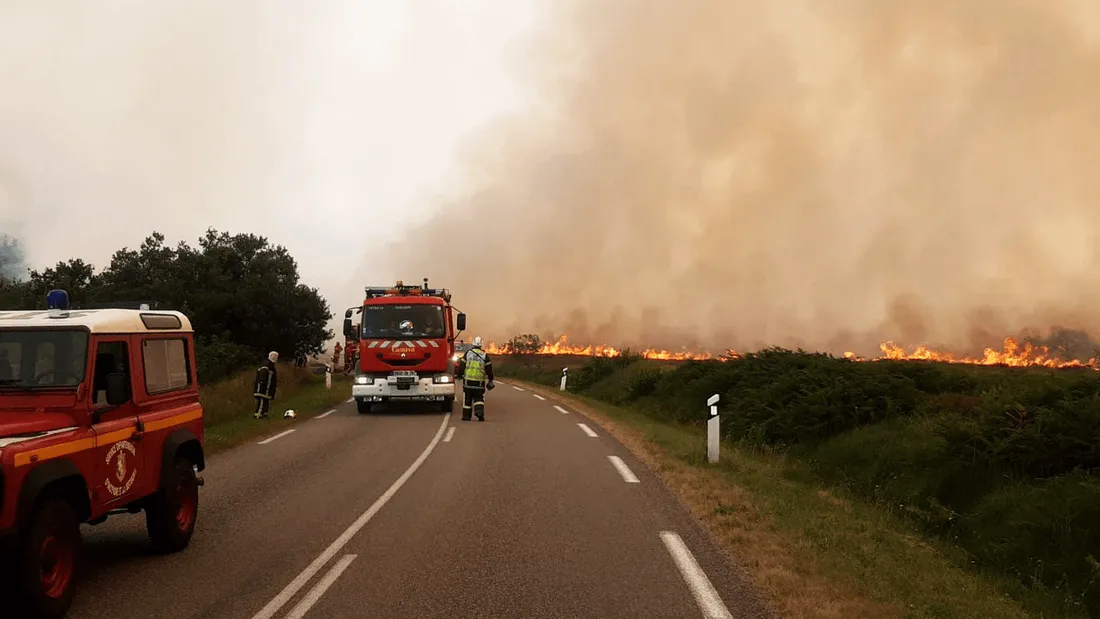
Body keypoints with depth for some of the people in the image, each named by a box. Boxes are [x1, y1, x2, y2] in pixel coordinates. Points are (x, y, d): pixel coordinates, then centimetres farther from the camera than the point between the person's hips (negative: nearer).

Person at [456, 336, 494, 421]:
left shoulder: (467, 353, 2)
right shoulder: (484, 355, 1)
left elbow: (461, 366, 4)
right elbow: (489, 369, 3)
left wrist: (459, 375, 17)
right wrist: (490, 380, 13)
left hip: (468, 380, 0)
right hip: (479, 382, 0)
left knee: (467, 399, 9)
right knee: (479, 398, 8)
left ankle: (466, 416, 13)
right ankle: (480, 412, -14)